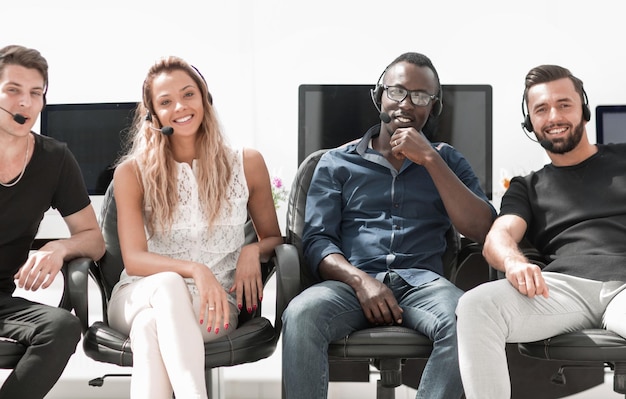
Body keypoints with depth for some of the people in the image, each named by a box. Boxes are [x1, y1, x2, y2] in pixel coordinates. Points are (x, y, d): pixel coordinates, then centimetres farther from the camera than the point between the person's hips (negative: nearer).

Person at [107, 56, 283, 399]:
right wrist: (194, 269, -25)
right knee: (168, 284, -38)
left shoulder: (246, 164, 5)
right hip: (141, 295, 0)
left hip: (213, 303, 0)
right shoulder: (132, 173, 2)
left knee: (149, 327, -36)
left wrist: (253, 251, -10)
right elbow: (134, 259, -7)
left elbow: (274, 238, 15)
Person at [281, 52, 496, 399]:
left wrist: (430, 159, -3)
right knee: (300, 315, -34)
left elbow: (481, 230, 4)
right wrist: (361, 280, -14)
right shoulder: (336, 162, 17)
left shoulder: (447, 161, 20)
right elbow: (317, 240, 6)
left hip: (422, 281, 1)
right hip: (352, 282, 0)